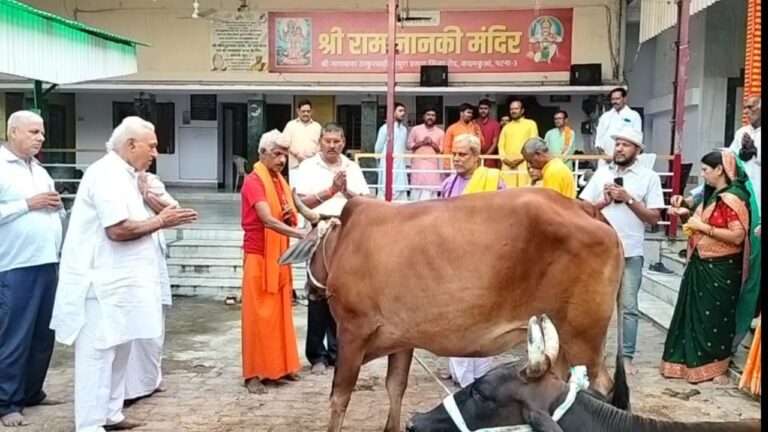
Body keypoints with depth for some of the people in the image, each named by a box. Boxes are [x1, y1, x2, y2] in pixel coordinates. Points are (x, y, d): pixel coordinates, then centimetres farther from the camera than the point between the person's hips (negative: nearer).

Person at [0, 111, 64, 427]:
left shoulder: (39, 170, 17)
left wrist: (55, 205, 2)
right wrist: (28, 204, -15)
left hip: (47, 262, 7)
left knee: (43, 334, 12)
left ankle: (32, 392, 25)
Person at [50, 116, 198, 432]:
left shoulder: (122, 174, 15)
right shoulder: (108, 174, -16)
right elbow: (118, 229, -24)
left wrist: (159, 218, 6)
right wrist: (160, 222, -13)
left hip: (119, 280, 10)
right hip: (103, 281, -10)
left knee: (118, 350, 16)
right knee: (98, 353, -3)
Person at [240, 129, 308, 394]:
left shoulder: (281, 181, 11)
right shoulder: (253, 181, -14)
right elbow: (268, 221, -27)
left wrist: (291, 214, -6)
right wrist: (302, 234, -38)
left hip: (279, 256, 8)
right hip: (259, 256, -8)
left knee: (281, 312, 12)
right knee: (258, 315, -3)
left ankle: (279, 367, 22)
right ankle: (254, 374, 5)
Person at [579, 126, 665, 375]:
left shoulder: (649, 177, -1)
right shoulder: (601, 173, 7)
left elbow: (654, 217, -5)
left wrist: (628, 199, -14)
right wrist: (604, 201, -10)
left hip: (631, 252, -2)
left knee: (629, 307, 4)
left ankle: (627, 357, 12)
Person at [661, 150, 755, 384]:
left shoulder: (734, 197, -16)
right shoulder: (713, 195, 12)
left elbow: (737, 236, -24)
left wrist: (703, 227, -20)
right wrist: (686, 213, 4)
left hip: (721, 269, -8)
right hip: (701, 265, 8)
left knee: (716, 317, 2)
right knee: (695, 314, 12)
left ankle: (718, 367, 14)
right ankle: (692, 361, 21)